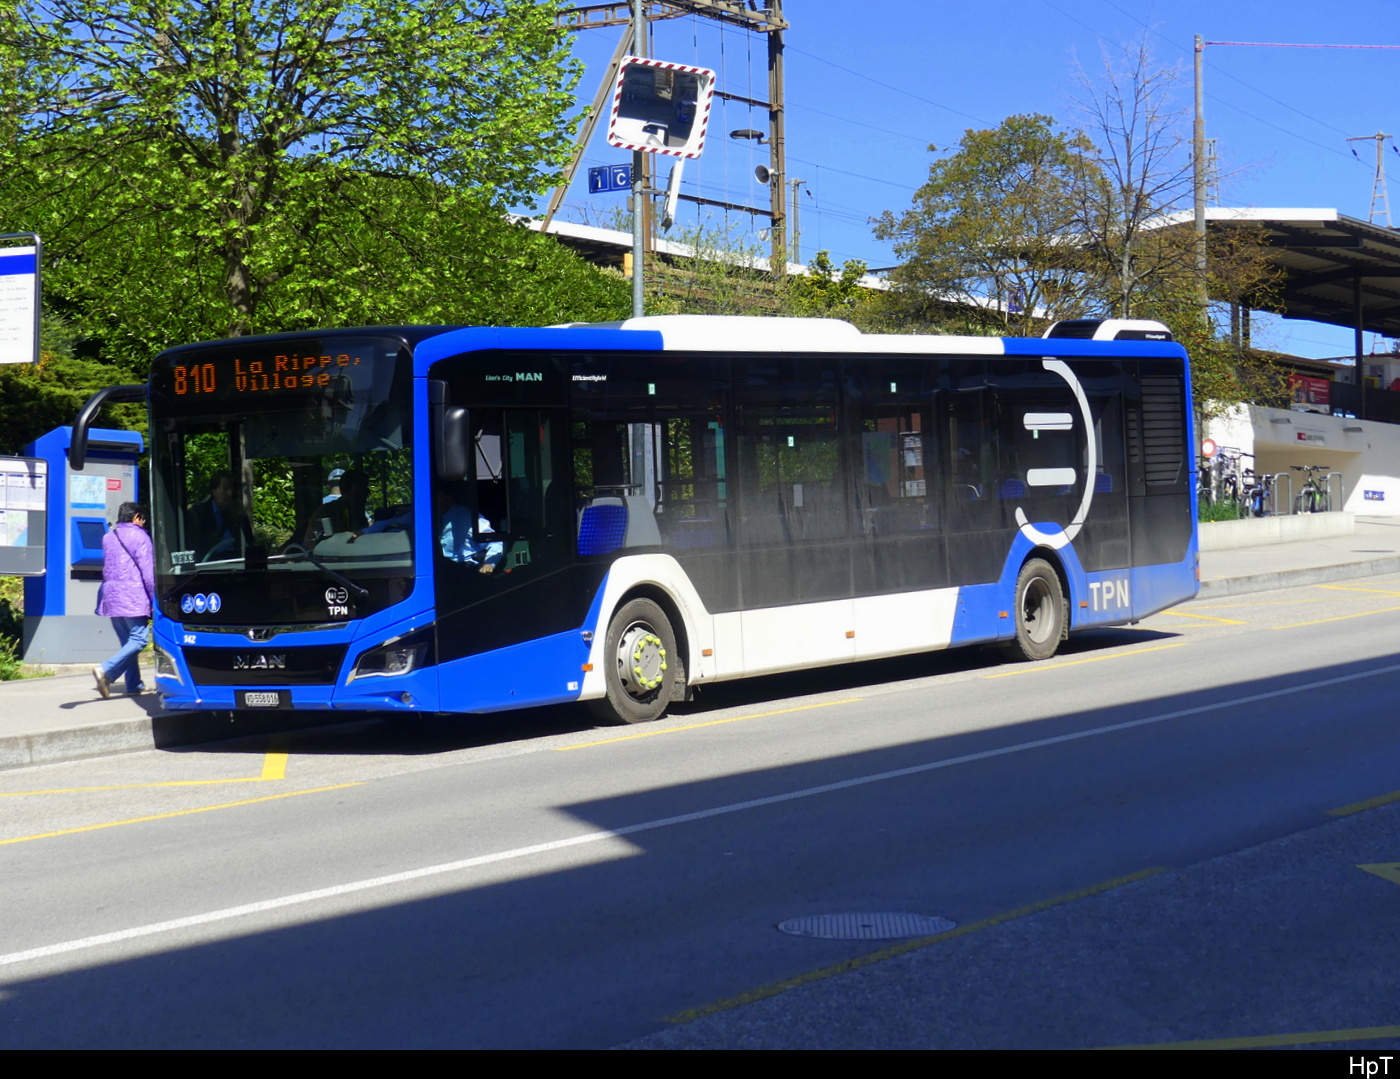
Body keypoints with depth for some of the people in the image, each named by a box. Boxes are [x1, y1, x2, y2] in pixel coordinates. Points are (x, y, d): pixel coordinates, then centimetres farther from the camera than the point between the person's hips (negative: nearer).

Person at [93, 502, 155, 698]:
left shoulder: (108, 537, 17)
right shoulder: (139, 536, -4)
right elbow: (147, 571, -8)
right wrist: (154, 598, -6)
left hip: (111, 597, 8)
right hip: (133, 597, -7)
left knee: (127, 641, 13)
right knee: (138, 639, -8)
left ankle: (134, 685, 11)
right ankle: (106, 670, -25)